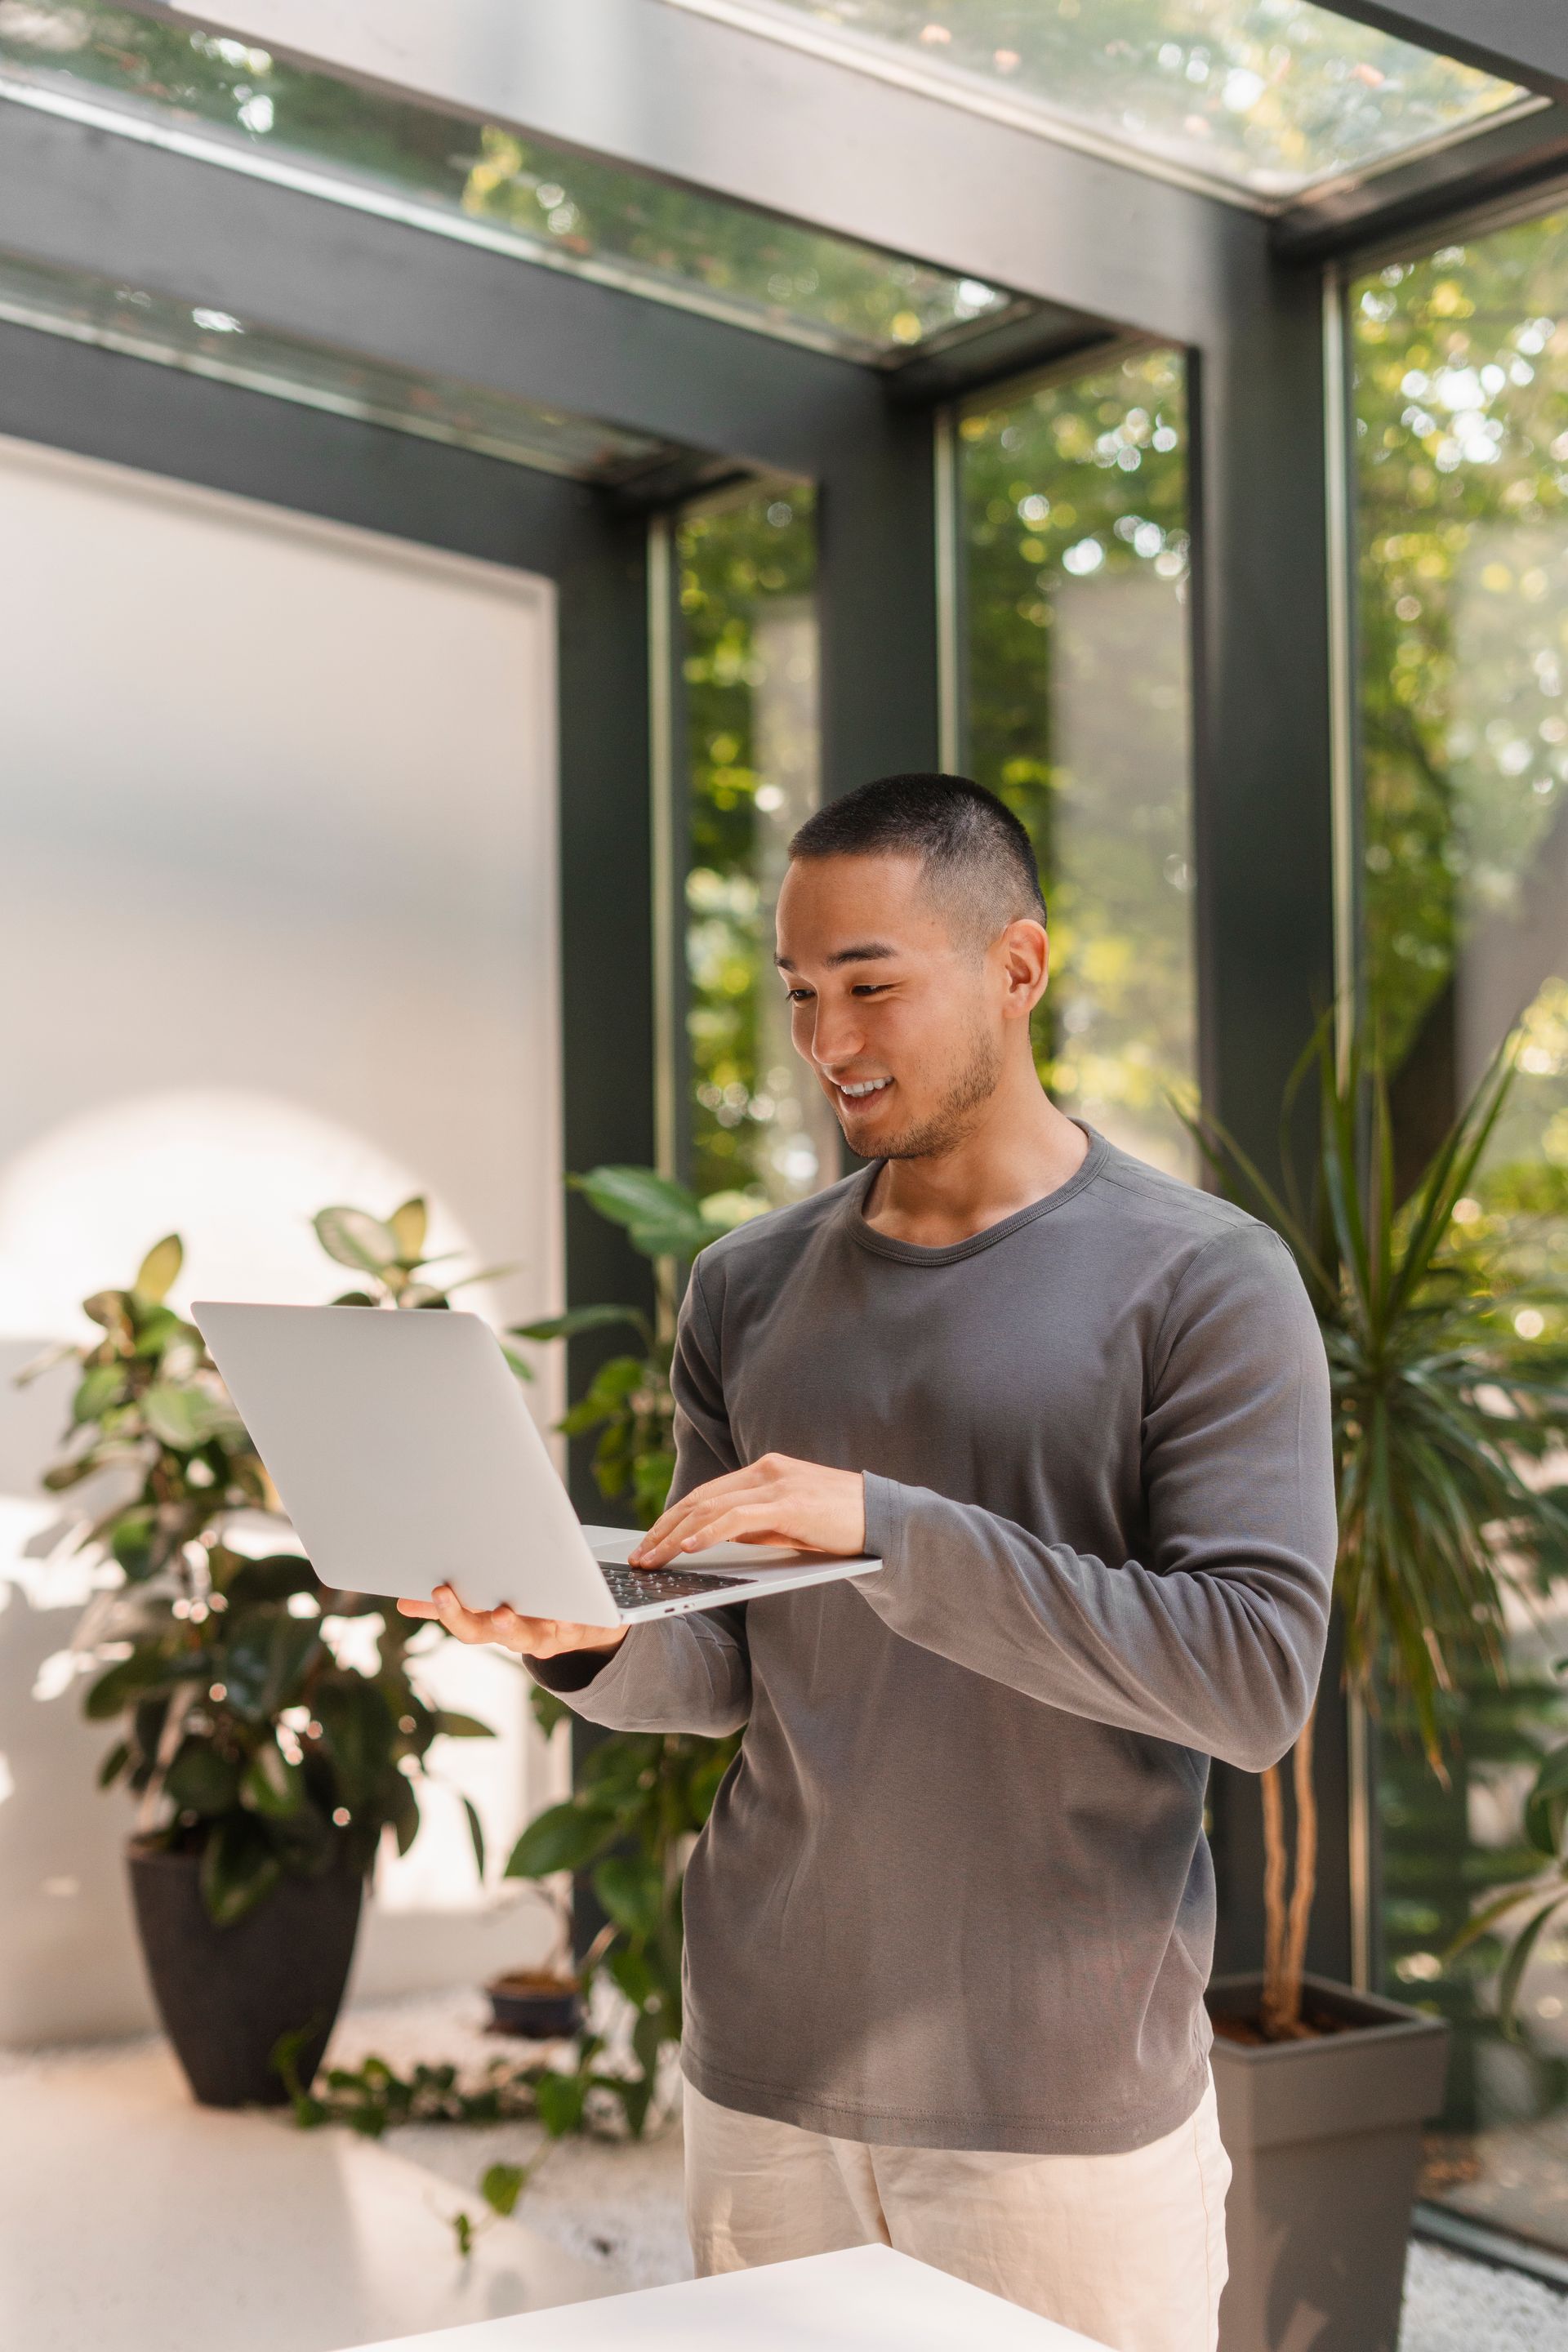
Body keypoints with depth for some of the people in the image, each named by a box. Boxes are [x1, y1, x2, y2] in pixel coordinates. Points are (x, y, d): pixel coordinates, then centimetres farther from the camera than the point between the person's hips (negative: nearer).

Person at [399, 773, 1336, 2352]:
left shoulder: (1205, 1283, -8)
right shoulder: (746, 1289, 8)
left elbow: (1258, 1677, -18)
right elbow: (724, 1674, 10)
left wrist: (894, 1532, -25)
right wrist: (591, 1638, -13)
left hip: (1067, 2104, -4)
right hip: (764, 2076, 4)